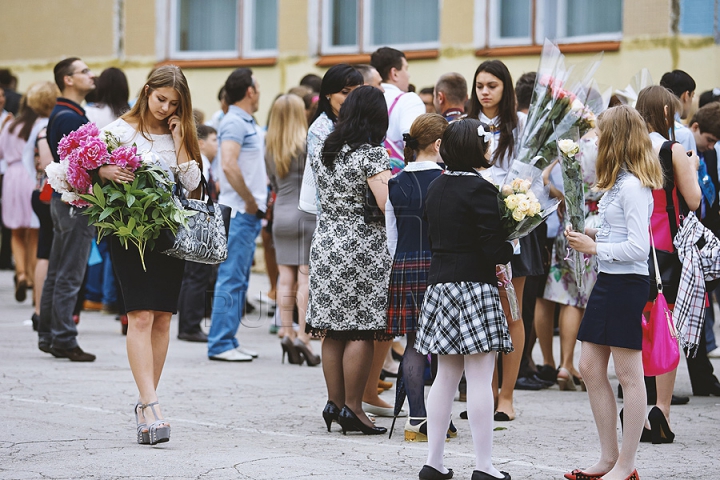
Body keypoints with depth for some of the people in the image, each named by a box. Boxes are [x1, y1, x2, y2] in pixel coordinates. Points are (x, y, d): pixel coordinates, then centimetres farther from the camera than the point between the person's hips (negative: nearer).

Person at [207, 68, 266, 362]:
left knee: (239, 279, 12)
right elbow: (229, 164, -25)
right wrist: (250, 201, -18)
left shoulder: (247, 124, 18)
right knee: (231, 278, -9)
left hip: (250, 213, 10)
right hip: (240, 212, -10)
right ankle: (221, 344, -8)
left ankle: (229, 341, 17)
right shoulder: (235, 123, -12)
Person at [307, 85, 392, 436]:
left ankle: (334, 402, 13)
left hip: (326, 246, 7)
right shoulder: (372, 155, -13)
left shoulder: (322, 152, 9)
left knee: (334, 331, 10)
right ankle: (352, 407, 0)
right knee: (361, 331, -1)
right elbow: (389, 205, -20)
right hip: (363, 250, -7)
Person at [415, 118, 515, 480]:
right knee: (480, 378, -4)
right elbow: (494, 249, -18)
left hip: (439, 285, 7)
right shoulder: (480, 189, -13)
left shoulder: (436, 189, 11)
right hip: (474, 288, -7)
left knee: (446, 376, 12)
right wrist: (512, 248, 5)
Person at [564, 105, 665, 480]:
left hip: (626, 283, -10)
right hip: (607, 281, 10)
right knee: (590, 368, 12)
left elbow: (638, 247, -22)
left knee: (628, 375, -1)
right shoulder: (618, 182, 12)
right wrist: (594, 234, 7)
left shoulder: (633, 186, -17)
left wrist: (595, 248, -13)